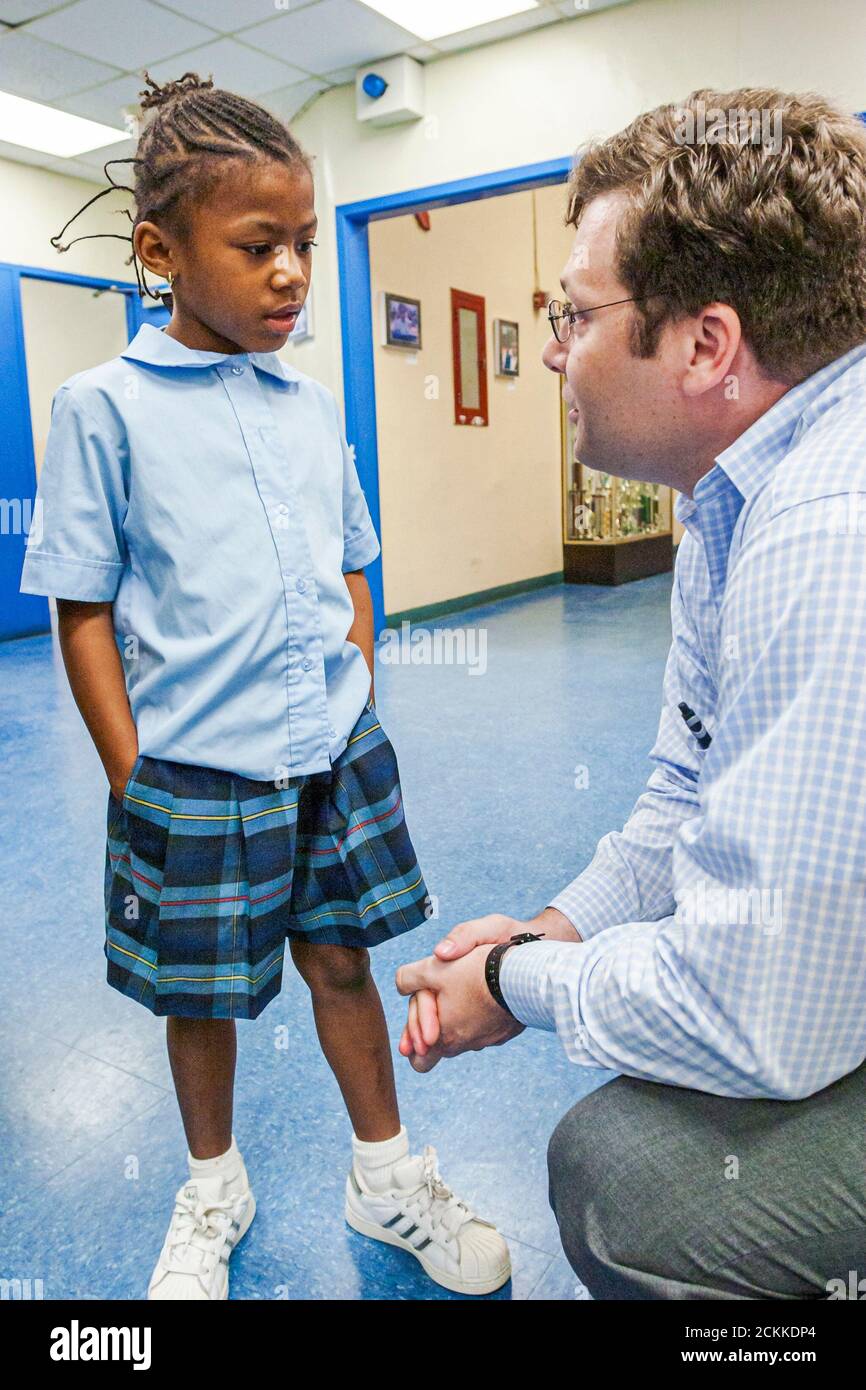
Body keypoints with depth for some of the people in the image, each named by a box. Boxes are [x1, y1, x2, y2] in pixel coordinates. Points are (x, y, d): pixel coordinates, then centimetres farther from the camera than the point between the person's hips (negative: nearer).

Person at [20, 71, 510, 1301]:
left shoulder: (314, 404, 5)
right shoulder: (105, 408, -7)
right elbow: (85, 614, -6)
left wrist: (358, 723, 7)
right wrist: (134, 785, -7)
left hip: (337, 757, 4)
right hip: (193, 774, -3)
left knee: (341, 958, 17)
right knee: (200, 995, 15)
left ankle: (388, 1176, 39)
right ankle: (213, 1193, 43)